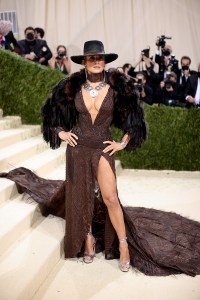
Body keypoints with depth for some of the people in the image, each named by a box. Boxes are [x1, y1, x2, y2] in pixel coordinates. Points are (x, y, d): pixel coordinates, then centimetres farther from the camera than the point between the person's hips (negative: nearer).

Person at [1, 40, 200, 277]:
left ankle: (124, 244, 8)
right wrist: (61, 132, 5)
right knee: (81, 196, 8)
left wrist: (123, 142, 1)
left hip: (103, 148, -2)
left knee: (110, 198, -8)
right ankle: (88, 238, 26)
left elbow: (133, 116, 4)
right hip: (78, 147, 2)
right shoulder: (73, 85, 0)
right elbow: (52, 109, 14)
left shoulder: (117, 85, -5)